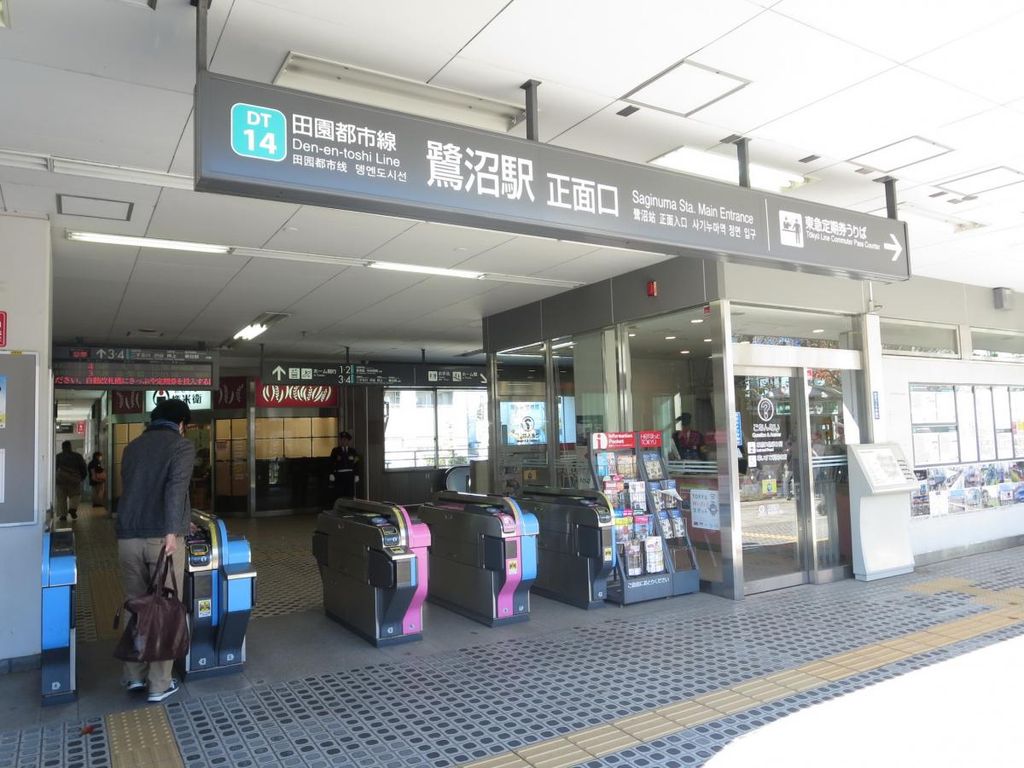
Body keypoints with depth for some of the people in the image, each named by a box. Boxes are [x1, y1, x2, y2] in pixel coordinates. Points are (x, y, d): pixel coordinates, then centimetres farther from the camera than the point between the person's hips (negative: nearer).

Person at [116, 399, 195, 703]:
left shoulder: (133, 446, 16)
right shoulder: (182, 446, -2)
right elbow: (176, 487, -17)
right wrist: (172, 531, -21)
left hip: (128, 537, 5)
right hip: (162, 537, -5)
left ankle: (133, 675, 23)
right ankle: (160, 683, 8)